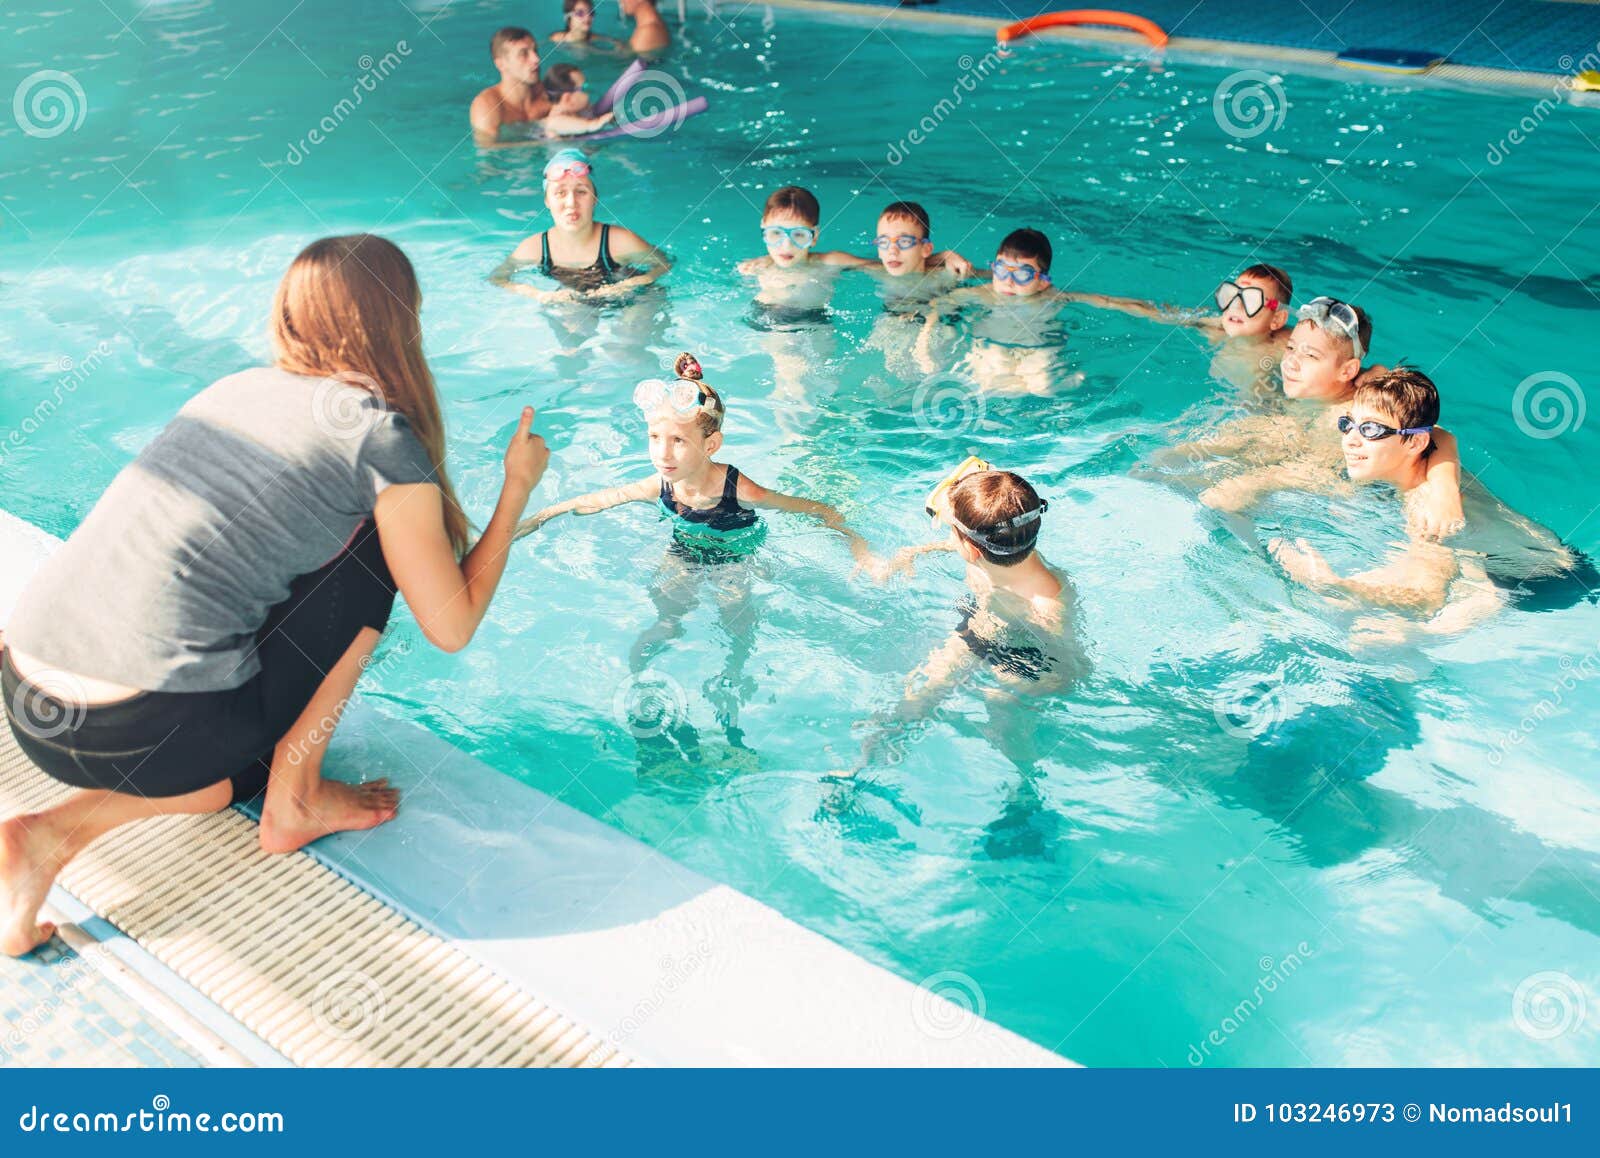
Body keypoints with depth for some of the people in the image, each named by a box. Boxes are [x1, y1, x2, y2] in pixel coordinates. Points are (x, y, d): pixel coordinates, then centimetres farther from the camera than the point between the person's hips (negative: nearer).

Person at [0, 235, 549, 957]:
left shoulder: (236, 387, 14)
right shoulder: (382, 435, -6)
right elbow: (452, 626, 1)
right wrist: (517, 489, 14)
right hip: (141, 733, -7)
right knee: (375, 548, 9)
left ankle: (58, 831, 11)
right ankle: (295, 802, 13)